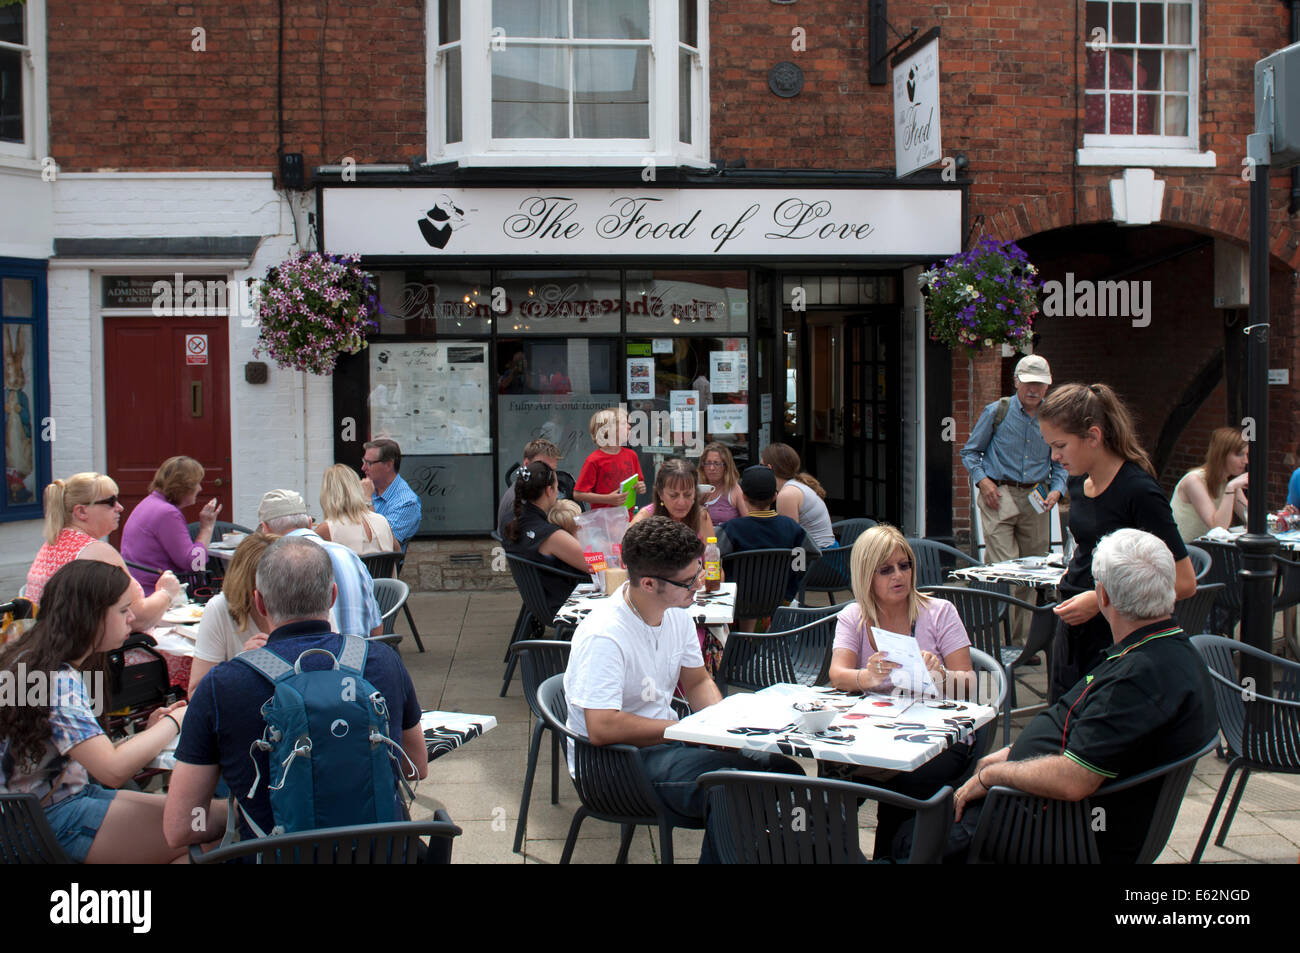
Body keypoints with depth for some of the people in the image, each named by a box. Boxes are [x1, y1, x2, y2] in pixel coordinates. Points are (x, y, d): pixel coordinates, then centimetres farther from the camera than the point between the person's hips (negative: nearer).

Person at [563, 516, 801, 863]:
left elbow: (697, 682, 17)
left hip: (665, 739, 8)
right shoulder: (603, 638, -24)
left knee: (783, 768, -7)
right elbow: (602, 728, -31)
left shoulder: (676, 613, 2)